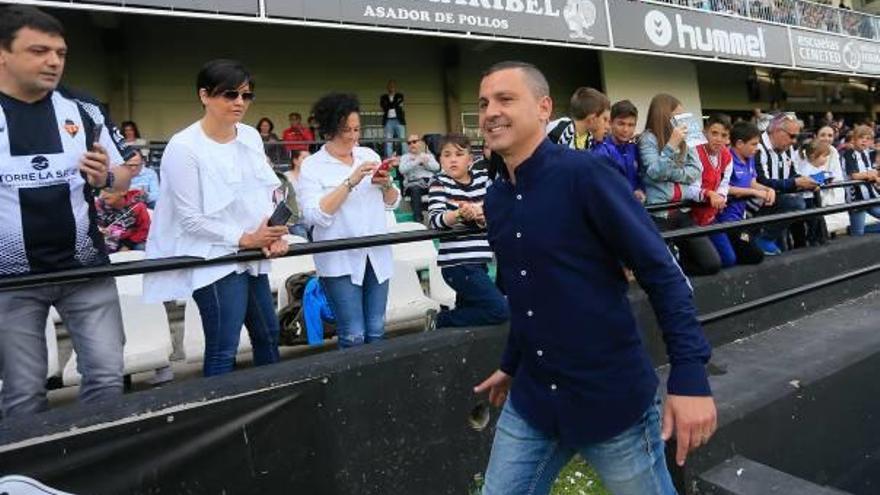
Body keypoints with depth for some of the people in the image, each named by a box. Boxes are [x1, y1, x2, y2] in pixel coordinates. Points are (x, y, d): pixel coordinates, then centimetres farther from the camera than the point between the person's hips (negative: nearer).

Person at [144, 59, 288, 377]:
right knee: (223, 350, -3)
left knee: (268, 334, 19)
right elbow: (190, 218, -16)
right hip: (214, 258, -7)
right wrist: (244, 238, -16)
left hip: (251, 256, 8)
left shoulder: (252, 137, 5)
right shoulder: (184, 147, -16)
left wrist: (273, 235, -6)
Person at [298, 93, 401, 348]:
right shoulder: (312, 165, -4)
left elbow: (392, 203, 16)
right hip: (340, 261, -4)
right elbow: (315, 215, -16)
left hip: (377, 256, 4)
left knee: (376, 332, 9)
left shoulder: (369, 154, 10)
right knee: (353, 336, -3)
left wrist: (386, 185, -6)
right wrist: (351, 182, -20)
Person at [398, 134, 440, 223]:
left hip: (431, 180, 2)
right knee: (415, 189, -40)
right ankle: (418, 219, -44)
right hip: (414, 182, -2)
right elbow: (402, 170, -2)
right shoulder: (405, 157, 19)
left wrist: (426, 162, -8)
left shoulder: (428, 155, 25)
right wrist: (416, 161, -9)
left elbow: (437, 167, 8)